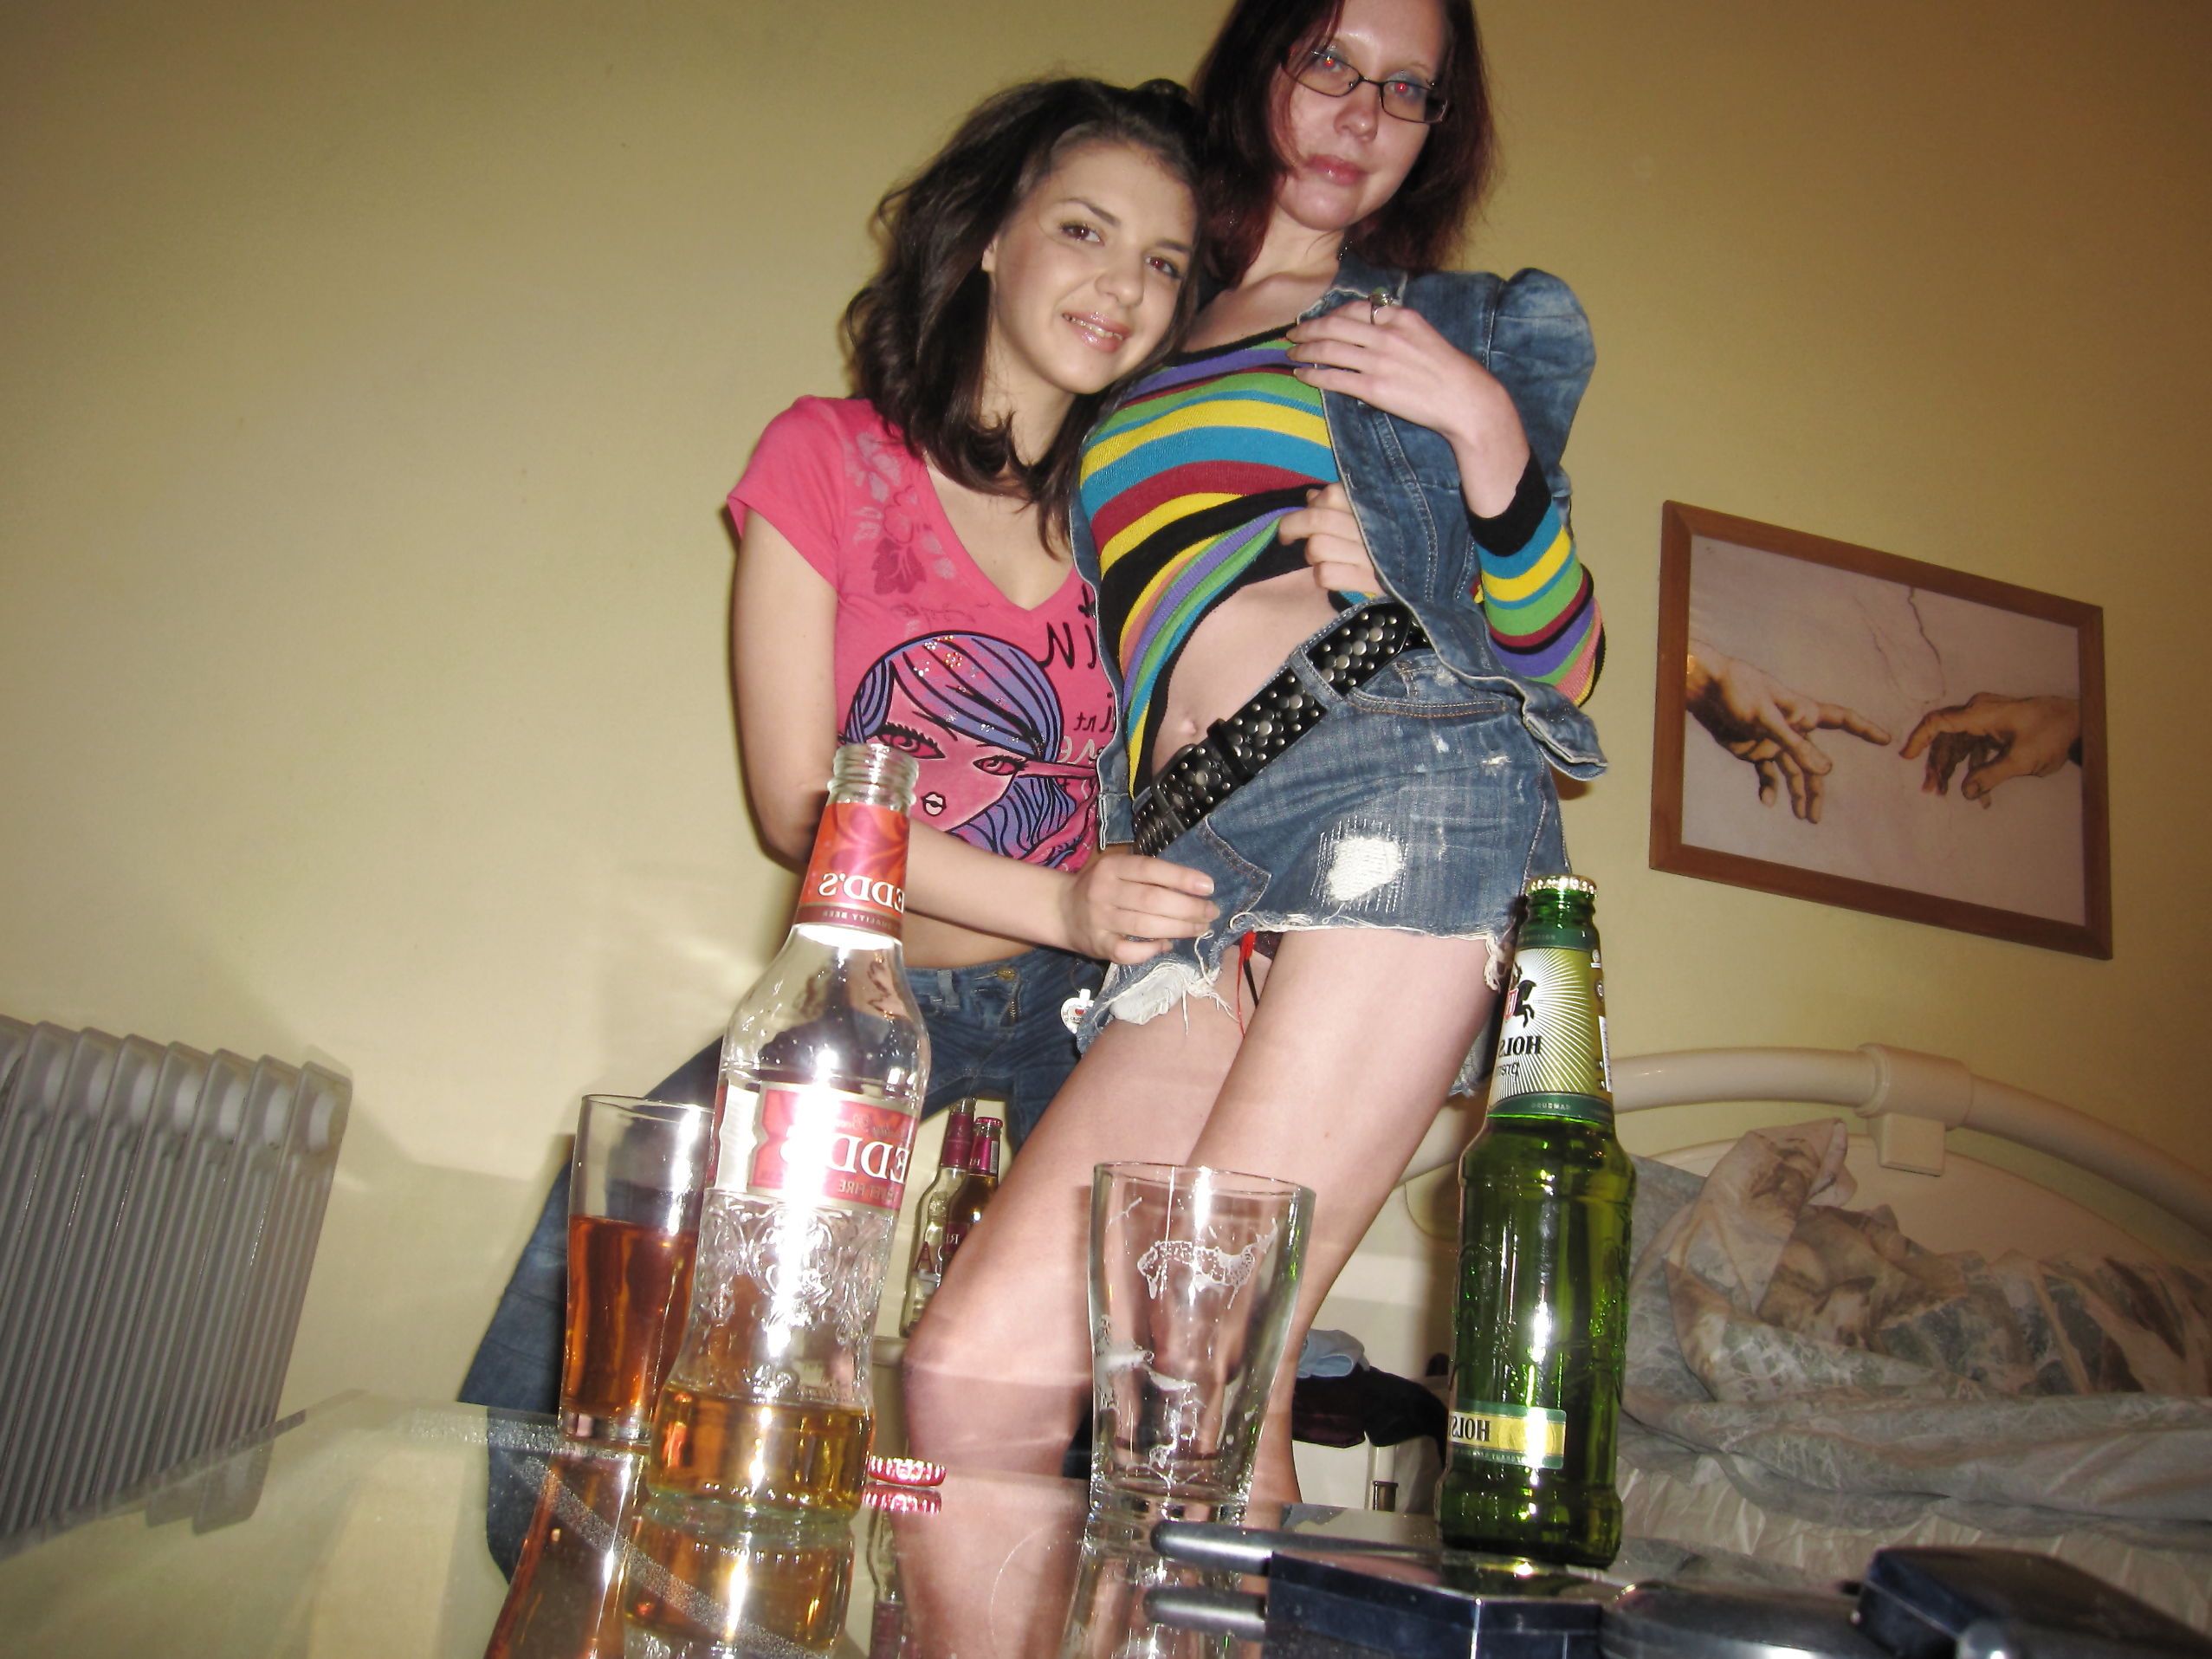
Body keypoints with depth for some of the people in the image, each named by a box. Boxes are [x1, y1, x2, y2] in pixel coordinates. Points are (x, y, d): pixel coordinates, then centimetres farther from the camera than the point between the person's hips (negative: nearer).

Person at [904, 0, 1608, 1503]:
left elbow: (1561, 668, 11)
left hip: (1405, 779, -3)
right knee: (973, 1368, -10)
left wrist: (1487, 427, -2)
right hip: (1191, 858, 4)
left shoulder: (1459, 323, 19)